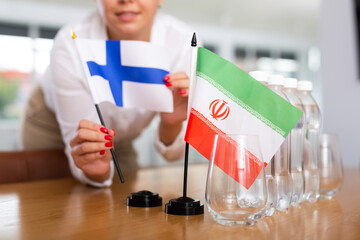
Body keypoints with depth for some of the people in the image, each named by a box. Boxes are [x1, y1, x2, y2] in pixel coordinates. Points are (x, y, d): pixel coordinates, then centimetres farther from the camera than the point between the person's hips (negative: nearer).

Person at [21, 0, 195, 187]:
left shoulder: (184, 43, -30)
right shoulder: (69, 45, -34)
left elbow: (172, 154, -23)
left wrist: (171, 124, -44)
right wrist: (98, 171, -52)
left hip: (120, 138, 2)